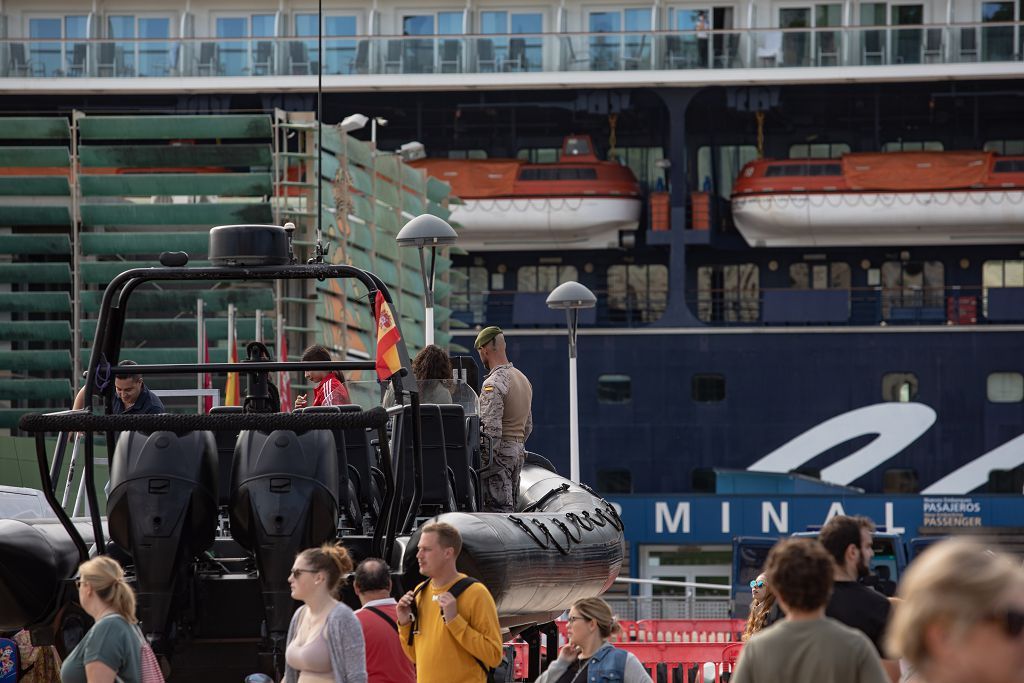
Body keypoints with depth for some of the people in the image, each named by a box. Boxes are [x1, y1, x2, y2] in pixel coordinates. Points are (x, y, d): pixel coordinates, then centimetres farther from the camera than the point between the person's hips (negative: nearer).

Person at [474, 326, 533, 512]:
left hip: (498, 454, -9)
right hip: (518, 452, 9)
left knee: (497, 510, -10)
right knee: (509, 509, 11)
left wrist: (482, 460, -17)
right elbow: (528, 426, 21)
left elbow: (492, 429, -21)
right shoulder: (523, 379, 14)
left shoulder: (493, 384, -15)